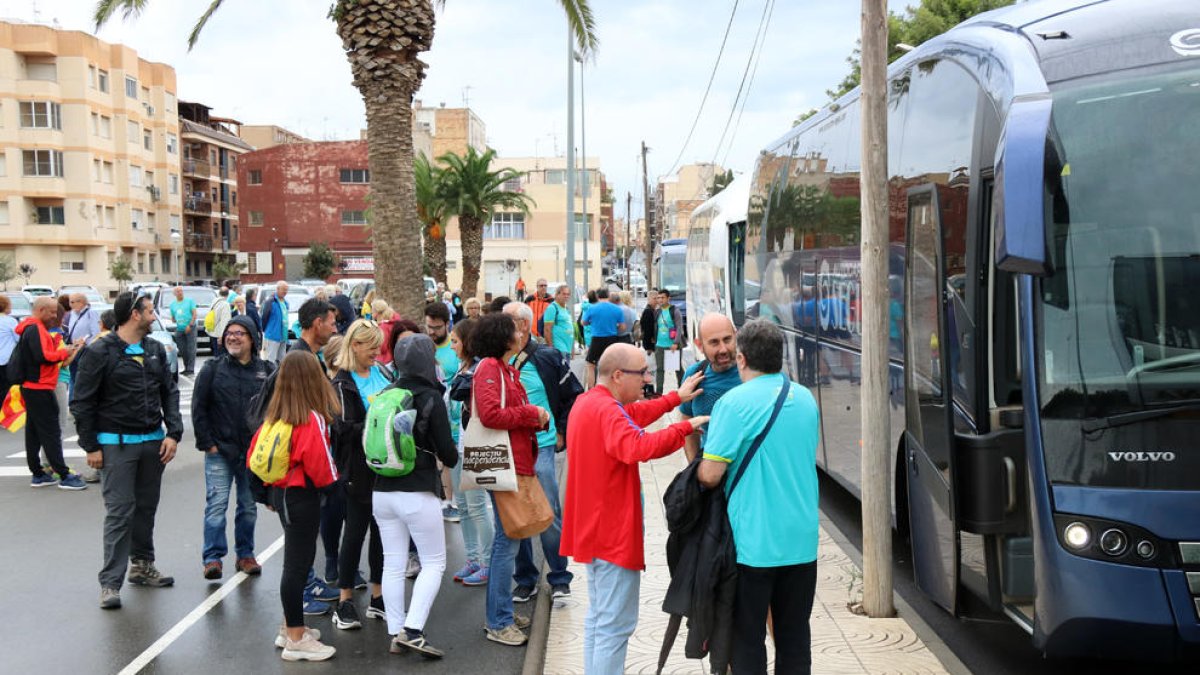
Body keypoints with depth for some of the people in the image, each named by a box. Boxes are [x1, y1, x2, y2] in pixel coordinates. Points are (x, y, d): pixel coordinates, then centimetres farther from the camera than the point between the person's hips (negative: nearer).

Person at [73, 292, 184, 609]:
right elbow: (82, 402, -7)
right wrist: (91, 446, -9)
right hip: (116, 444, -6)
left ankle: (142, 565, 30)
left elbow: (169, 392, 11)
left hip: (153, 441, 6)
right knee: (120, 511, -7)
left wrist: (173, 433, 0)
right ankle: (110, 582, -1)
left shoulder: (155, 350, 8)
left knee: (146, 507, 14)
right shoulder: (100, 352, -9)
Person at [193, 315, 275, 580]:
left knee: (249, 505, 10)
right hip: (219, 450, -2)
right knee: (216, 504, -6)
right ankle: (212, 558, 0)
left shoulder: (267, 371, 3)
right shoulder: (213, 368, 0)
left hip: (254, 451, 2)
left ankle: (245, 554, 21)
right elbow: (198, 408, 0)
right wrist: (207, 443, -6)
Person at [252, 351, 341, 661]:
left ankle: (290, 628, 30)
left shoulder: (275, 415, 3)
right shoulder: (312, 418, -19)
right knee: (298, 563, -1)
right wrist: (330, 481, 1)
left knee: (297, 560, 20)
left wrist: (270, 487, 17)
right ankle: (296, 640, 8)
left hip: (280, 491, 8)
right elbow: (319, 463, -19)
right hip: (302, 496, -8)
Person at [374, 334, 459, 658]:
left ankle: (396, 633, 14)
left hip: (382, 491, 5)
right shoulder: (430, 397, -11)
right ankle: (412, 630, -6)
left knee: (393, 564, 10)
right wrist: (451, 458, 12)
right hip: (419, 493, -5)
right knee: (433, 563, 5)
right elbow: (447, 451, -10)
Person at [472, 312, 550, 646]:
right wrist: (532, 413, -14)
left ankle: (500, 613, 27)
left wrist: (536, 418, 0)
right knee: (508, 540, -6)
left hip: (516, 461, 10)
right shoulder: (489, 368, -12)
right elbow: (490, 414, -24)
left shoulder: (506, 369, 18)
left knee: (507, 539, 16)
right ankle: (499, 622, 2)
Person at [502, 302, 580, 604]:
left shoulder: (548, 358, -4)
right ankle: (525, 578, 23)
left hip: (540, 446, -3)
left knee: (549, 514, 1)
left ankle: (559, 578, 17)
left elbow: (574, 397, 4)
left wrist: (562, 433, 1)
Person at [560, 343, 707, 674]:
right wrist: (686, 427, -30)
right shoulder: (607, 410, -22)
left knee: (598, 617, 20)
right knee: (615, 624, -5)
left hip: (593, 528, 11)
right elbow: (639, 447, -38)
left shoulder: (587, 402, 10)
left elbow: (632, 415, 21)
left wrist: (676, 397, 16)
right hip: (613, 530, -11)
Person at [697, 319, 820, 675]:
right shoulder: (806, 399, 6)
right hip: (802, 539, 6)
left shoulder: (735, 402, -14)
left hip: (753, 542, -5)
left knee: (748, 639, 6)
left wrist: (698, 468, 6)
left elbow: (710, 475, -17)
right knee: (795, 638, 15)